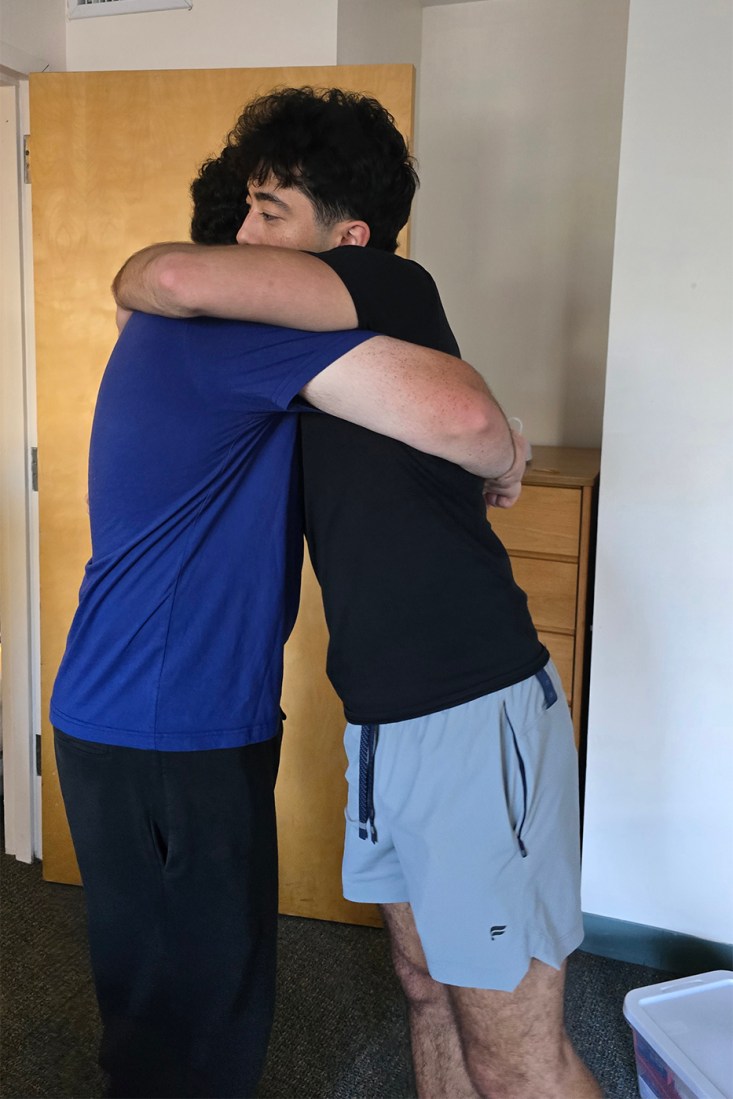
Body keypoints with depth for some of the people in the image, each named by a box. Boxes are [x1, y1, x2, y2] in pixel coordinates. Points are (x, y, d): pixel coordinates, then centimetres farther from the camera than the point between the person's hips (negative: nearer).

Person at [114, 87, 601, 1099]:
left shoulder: (392, 289, -12)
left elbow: (178, 277, -24)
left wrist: (136, 278, -2)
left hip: (475, 719, -9)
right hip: (388, 723, 9)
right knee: (429, 992, 22)